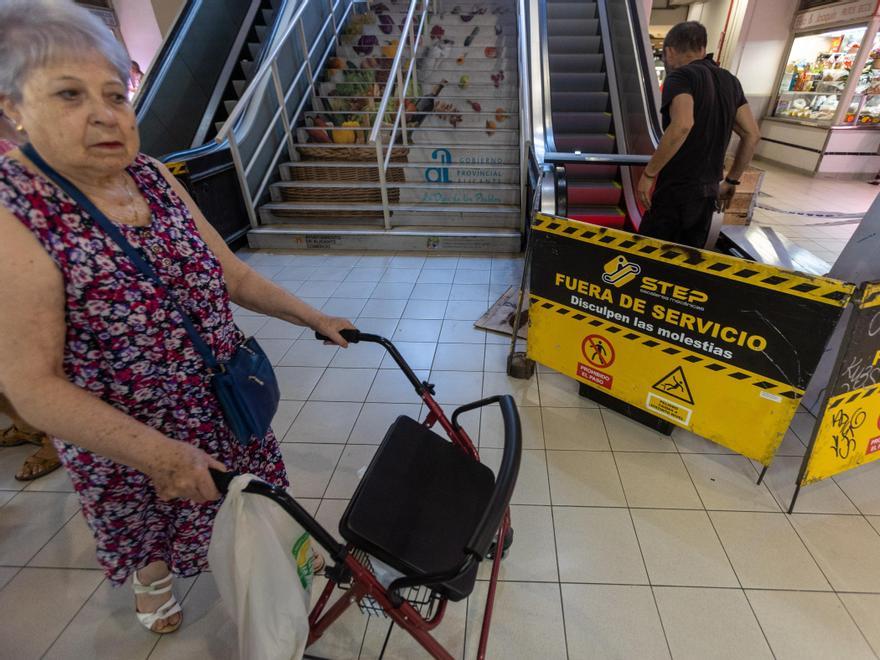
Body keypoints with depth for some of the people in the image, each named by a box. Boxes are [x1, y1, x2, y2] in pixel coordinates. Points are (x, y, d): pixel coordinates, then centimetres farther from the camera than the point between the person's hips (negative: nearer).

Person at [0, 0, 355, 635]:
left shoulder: (154, 177, -6)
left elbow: (232, 275, 1)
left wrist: (314, 317, 0)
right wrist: (158, 454, -26)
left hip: (227, 404, 5)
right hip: (123, 436, -4)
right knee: (144, 520, 25)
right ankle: (152, 579, 60)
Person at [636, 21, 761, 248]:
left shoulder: (681, 76, -8)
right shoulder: (729, 81, 15)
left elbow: (682, 125, -26)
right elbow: (752, 134, 14)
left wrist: (648, 173, -19)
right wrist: (731, 180, 21)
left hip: (675, 191, -8)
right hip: (708, 192, 8)